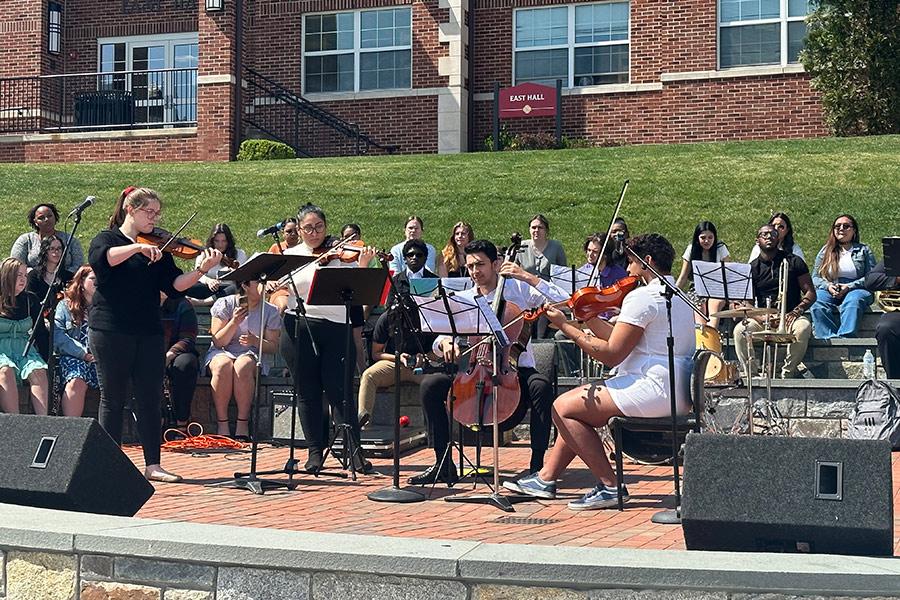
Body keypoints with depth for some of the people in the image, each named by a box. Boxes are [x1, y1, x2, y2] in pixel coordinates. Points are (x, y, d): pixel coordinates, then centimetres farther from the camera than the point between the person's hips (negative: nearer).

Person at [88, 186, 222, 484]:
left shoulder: (157, 249, 12)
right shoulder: (106, 239, 1)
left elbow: (174, 285, 1)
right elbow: (101, 259, -23)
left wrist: (201, 270, -14)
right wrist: (138, 247, -31)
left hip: (149, 333, 4)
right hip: (111, 332, -4)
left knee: (150, 399, 4)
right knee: (113, 398, 2)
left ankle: (153, 465, 9)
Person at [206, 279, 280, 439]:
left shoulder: (270, 311, 5)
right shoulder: (225, 304, -1)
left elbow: (273, 347, 2)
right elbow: (218, 342, -5)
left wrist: (255, 341, -19)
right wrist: (234, 322, -21)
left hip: (252, 355, 1)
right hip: (222, 353, -1)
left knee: (243, 366, -36)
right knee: (223, 366, -37)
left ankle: (243, 424, -30)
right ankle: (222, 424, -29)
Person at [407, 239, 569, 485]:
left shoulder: (520, 290, 2)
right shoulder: (462, 299, 11)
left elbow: (564, 302, -10)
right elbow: (439, 342, 6)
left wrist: (529, 278, -14)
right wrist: (445, 342, -19)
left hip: (516, 371, -3)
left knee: (541, 385, -36)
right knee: (430, 384, -19)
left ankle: (537, 463, -26)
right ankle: (443, 464, -11)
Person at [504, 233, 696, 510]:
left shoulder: (642, 297, -14)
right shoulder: (678, 296, 18)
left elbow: (612, 354, -17)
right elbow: (623, 340, 16)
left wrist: (565, 326, -9)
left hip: (653, 389, -11)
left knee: (563, 407, -5)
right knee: (580, 405, 20)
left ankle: (609, 487, -6)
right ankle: (546, 478, 22)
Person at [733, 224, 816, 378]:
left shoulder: (793, 262, 6)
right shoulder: (752, 268, 8)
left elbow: (810, 293, 2)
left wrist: (796, 311, -17)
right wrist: (760, 318, -19)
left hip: (789, 316, -1)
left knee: (803, 328, -35)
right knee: (740, 330, -28)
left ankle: (787, 375, -24)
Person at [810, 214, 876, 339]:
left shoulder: (863, 250, 14)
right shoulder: (825, 251, 21)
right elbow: (815, 277, 15)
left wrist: (849, 286, -12)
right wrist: (828, 286, -8)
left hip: (856, 290, -2)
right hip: (829, 291, 2)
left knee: (853, 301, -38)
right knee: (817, 303, -33)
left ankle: (845, 337, -53)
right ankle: (829, 339, -46)